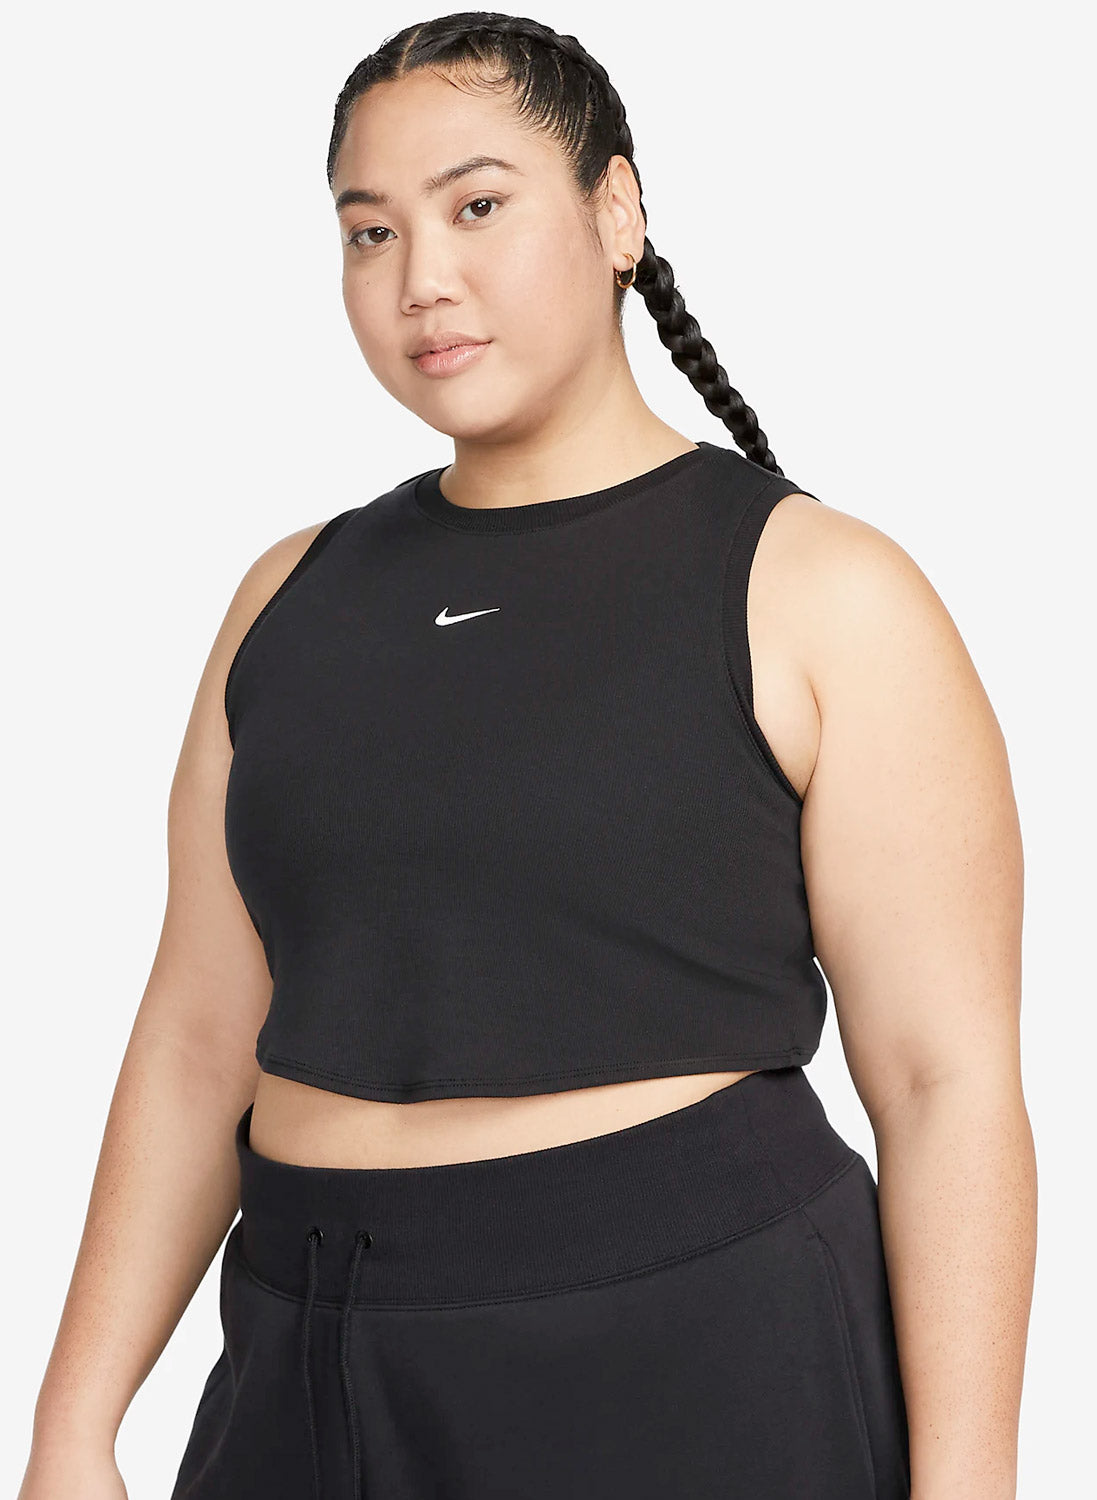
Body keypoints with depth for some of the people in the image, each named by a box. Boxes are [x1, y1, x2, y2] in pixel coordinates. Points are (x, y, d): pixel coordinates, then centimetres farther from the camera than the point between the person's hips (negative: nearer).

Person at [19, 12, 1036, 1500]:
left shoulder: (823, 595, -6)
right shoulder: (297, 595, 8)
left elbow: (950, 1086, -9)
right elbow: (199, 1041, 9)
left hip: (695, 1370, -4)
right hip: (316, 1373, 5)